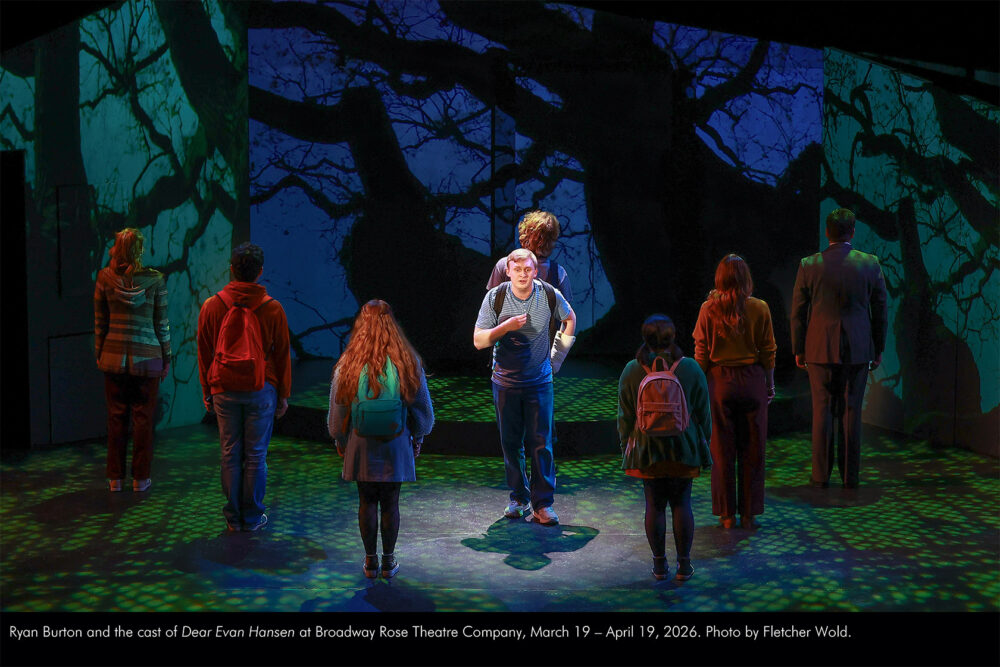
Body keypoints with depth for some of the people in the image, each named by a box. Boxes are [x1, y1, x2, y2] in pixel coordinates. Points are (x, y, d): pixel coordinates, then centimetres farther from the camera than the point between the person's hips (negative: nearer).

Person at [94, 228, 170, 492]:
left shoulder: (105, 277, -3)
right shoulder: (155, 279, -7)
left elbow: (100, 321, 4)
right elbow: (162, 323, -2)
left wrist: (99, 353, 14)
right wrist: (167, 357, 7)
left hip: (114, 355, 2)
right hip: (146, 358, -2)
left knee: (116, 417, 9)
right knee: (143, 418, 6)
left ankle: (115, 478, 15)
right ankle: (140, 478, 12)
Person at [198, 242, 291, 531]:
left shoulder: (211, 306, -2)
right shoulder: (272, 308, -6)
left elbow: (204, 354, 5)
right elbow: (282, 355, 0)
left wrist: (207, 393, 15)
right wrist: (283, 394, 10)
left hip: (224, 391, 1)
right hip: (261, 390, -1)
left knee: (230, 455, 8)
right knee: (256, 455, 6)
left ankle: (233, 518, 14)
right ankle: (252, 517, 12)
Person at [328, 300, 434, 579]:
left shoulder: (348, 365, -12)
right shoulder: (408, 363, -10)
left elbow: (337, 410, -1)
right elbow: (422, 407, 0)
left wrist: (340, 440, 16)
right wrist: (418, 438, 17)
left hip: (361, 445, 0)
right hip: (396, 445, 0)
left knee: (367, 502, 11)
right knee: (390, 503, 10)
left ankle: (370, 561, 19)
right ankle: (388, 561, 20)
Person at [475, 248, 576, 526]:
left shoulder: (550, 296, -7)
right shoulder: (495, 298, -8)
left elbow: (569, 319, 15)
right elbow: (478, 340, -8)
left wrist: (556, 354, 11)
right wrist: (506, 327, -23)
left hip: (539, 381, 0)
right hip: (505, 381, 1)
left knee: (541, 443, -3)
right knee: (511, 443, 6)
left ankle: (542, 502, 4)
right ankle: (518, 497, 19)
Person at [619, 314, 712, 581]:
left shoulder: (631, 371, -6)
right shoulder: (690, 369, -6)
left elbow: (625, 416, 0)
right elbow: (703, 413, 1)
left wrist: (625, 447, 11)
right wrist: (704, 441, 14)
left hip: (647, 451, 0)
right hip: (683, 449, 0)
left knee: (654, 505, 7)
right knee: (681, 503, 8)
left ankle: (659, 564, 14)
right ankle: (684, 564, 12)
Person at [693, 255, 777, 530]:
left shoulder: (709, 309, -8)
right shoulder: (759, 309, -7)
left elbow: (701, 354, -4)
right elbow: (768, 351, -1)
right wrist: (770, 384, 11)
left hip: (720, 381, 0)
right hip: (752, 381, 0)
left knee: (723, 449, 9)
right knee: (752, 449, 10)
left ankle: (727, 514, 14)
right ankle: (748, 513, 14)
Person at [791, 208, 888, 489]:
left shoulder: (809, 266, -4)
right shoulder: (870, 264, -2)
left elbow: (798, 313, 0)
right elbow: (880, 310, 3)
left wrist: (798, 350, 10)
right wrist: (879, 349, 12)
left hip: (820, 349, 0)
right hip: (857, 350, 0)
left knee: (822, 411, 6)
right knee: (851, 411, 6)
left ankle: (821, 475, 8)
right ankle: (850, 475, 10)